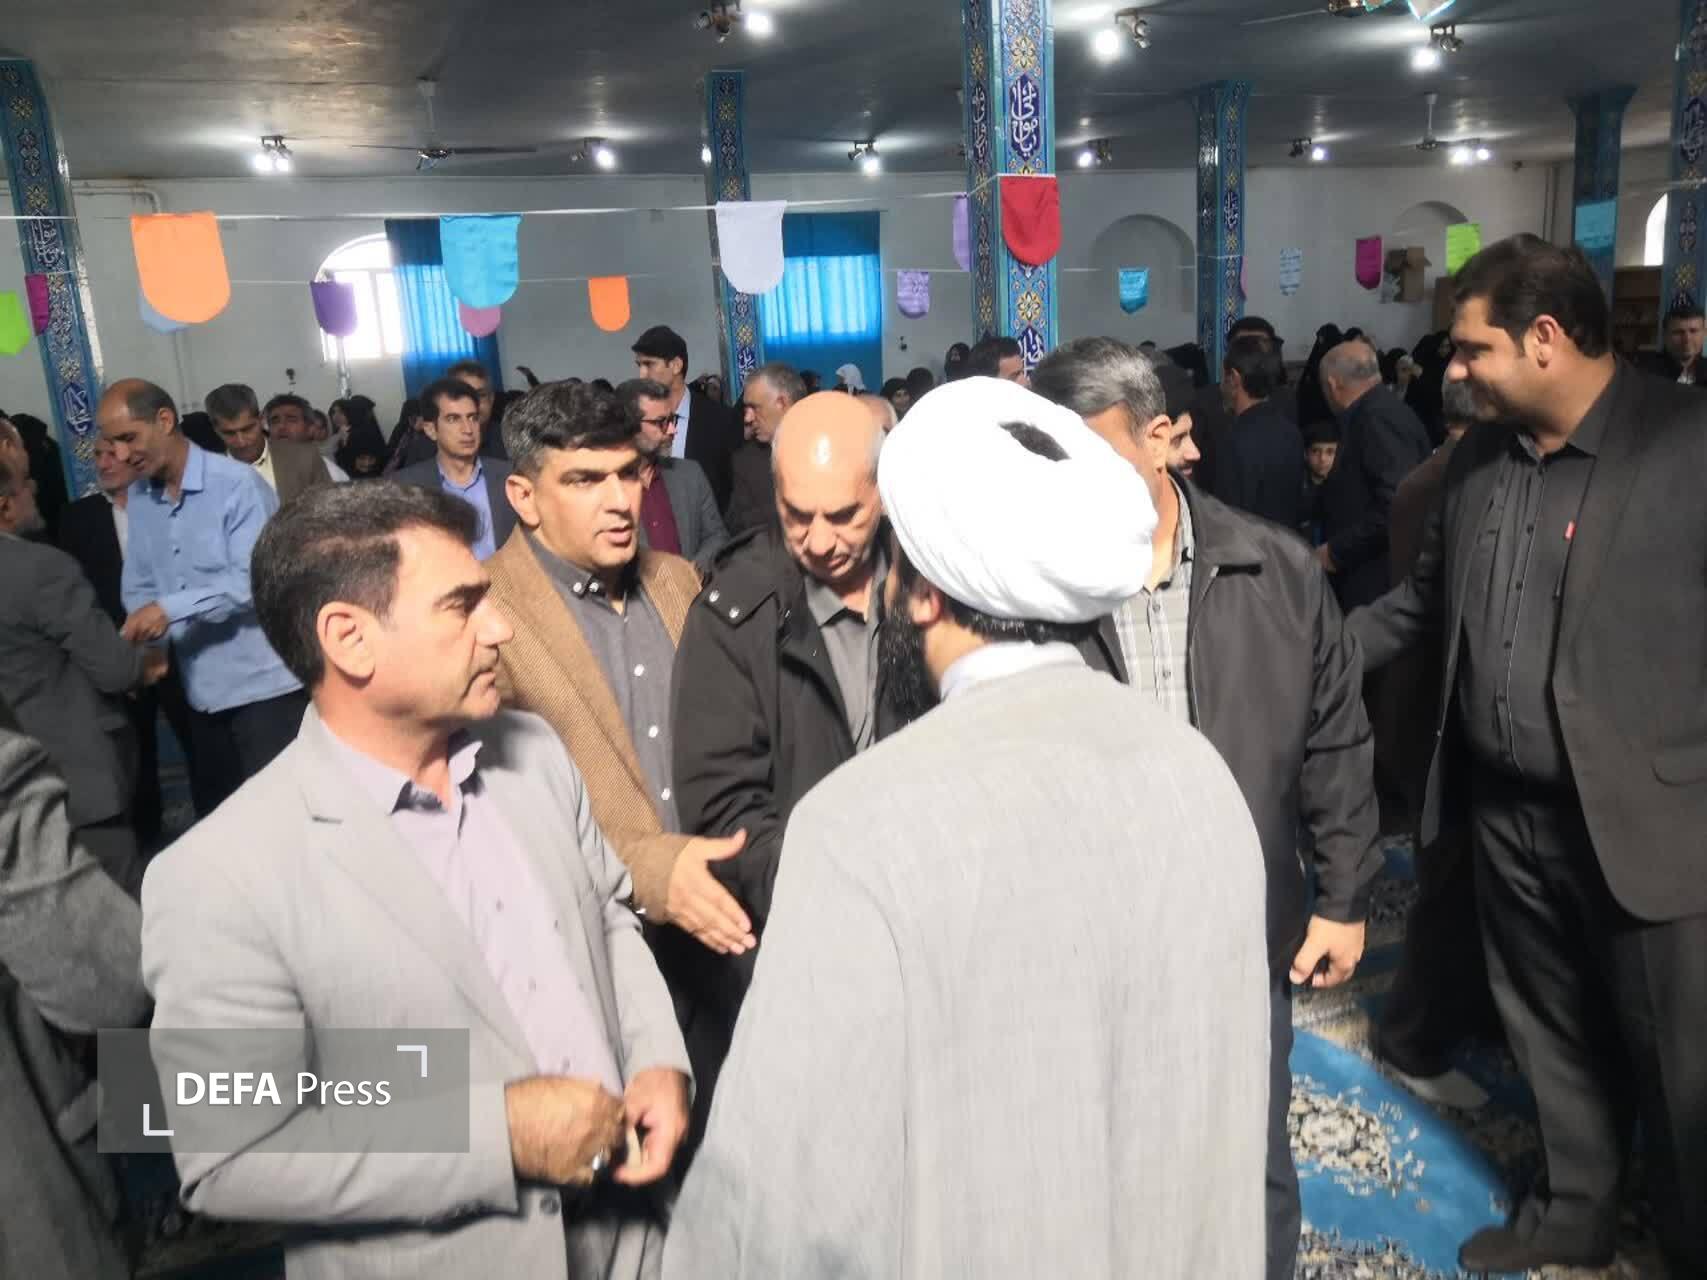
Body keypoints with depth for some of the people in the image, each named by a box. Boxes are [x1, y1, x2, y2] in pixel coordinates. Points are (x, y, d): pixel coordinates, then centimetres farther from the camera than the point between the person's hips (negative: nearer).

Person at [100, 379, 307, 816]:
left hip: (264, 683, -7)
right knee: (214, 812, 16)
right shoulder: (139, 497, 10)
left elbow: (256, 579, -20)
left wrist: (172, 608, -24)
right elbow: (139, 587, 11)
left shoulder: (237, 483, -12)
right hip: (201, 689, 7)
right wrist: (143, 643, -7)